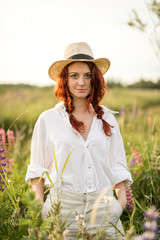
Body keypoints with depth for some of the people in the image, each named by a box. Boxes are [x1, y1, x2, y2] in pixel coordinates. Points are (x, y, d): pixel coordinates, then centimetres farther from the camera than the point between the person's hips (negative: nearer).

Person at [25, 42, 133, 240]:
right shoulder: (48, 119, 2)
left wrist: (122, 200, 1)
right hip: (63, 207, -1)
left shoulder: (107, 119, 7)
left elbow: (118, 166, 11)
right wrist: (40, 209, -2)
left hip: (103, 207, 2)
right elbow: (38, 169, 6)